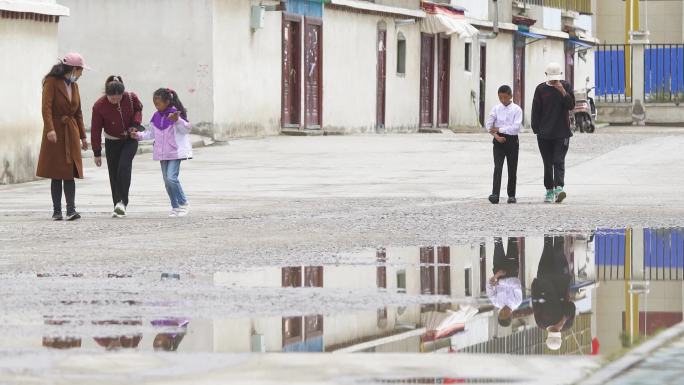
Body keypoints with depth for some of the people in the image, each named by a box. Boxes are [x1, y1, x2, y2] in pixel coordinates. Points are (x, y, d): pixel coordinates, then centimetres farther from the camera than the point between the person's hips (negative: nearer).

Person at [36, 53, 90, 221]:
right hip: (55, 132, -5)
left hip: (71, 132, 5)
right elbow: (46, 107, -17)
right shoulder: (52, 82, -6)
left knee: (70, 173, -5)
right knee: (57, 175, -1)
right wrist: (50, 129, -29)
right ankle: (57, 211, 4)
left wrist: (83, 136, 18)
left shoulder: (74, 86, 14)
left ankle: (71, 210, -13)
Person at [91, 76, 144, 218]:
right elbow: (96, 130, -11)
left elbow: (138, 109, 6)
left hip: (130, 139, -1)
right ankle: (118, 208, 8)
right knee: (114, 173, 1)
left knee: (124, 166, -21)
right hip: (112, 141, 1)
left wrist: (135, 124, -13)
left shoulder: (131, 98, -18)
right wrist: (97, 153, -9)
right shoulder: (99, 106, -20)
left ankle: (122, 202, -17)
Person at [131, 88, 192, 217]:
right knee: (167, 180, 8)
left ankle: (183, 203, -5)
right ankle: (175, 207, 18)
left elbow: (186, 129, -14)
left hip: (175, 152, -7)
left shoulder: (176, 113, -10)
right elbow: (151, 133, 20)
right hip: (162, 153, 7)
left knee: (171, 177, -19)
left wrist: (177, 120, -30)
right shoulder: (156, 117, 9)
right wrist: (139, 135, 8)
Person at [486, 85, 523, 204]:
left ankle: (511, 195, 16)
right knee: (497, 167, -11)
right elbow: (488, 123, 2)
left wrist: (499, 129, -12)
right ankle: (495, 194, -19)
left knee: (512, 169, 5)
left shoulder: (517, 109, -3)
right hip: (499, 141, 1)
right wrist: (496, 136, -12)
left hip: (512, 140, -1)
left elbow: (516, 127, -12)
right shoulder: (496, 108, 5)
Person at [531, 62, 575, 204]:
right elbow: (535, 111, 6)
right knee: (548, 164, 6)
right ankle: (549, 191, 14)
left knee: (559, 161, -13)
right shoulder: (541, 89, 4)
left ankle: (559, 188, -23)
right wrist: (536, 129, -1)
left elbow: (571, 105, -5)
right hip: (544, 134, 2)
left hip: (562, 133, -2)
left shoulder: (566, 86, 3)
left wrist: (562, 91, -18)